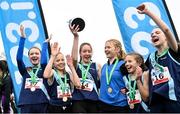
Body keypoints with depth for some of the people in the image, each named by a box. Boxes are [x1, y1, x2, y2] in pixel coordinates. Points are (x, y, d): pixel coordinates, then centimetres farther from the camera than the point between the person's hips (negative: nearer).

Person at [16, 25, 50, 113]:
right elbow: (19, 58, -4)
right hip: (26, 105, 1)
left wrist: (45, 44, -4)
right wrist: (22, 37, -8)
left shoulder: (44, 69, 10)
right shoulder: (25, 70, 12)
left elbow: (44, 62, -13)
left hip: (42, 104, -1)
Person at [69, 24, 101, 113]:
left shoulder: (97, 66, 9)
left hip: (94, 100, 2)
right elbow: (74, 58, -17)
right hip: (78, 101, -2)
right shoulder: (77, 65, 4)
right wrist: (76, 37, -27)